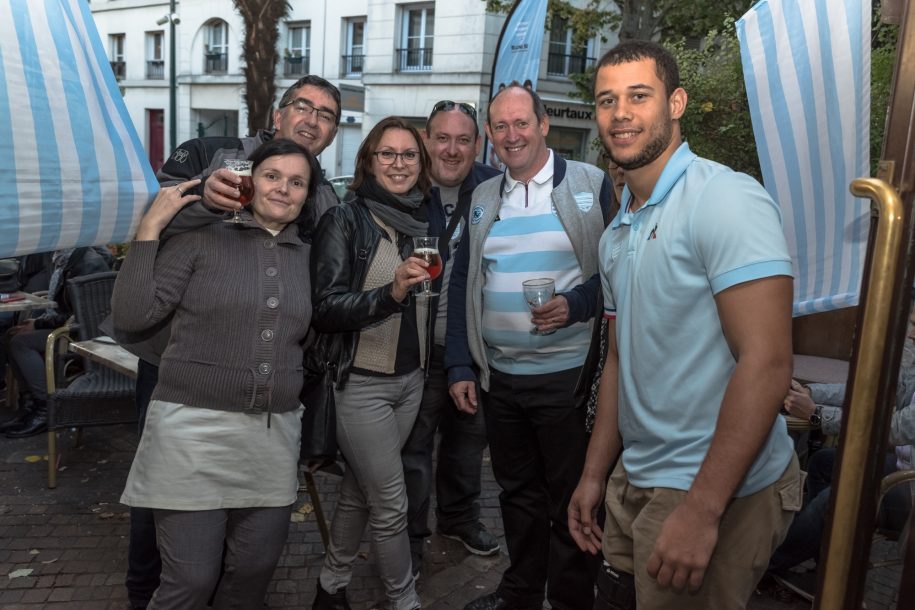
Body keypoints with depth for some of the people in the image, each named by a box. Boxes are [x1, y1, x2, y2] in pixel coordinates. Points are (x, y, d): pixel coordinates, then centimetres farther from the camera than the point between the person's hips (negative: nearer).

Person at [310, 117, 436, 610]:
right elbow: (324, 310, -18)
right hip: (361, 383, -5)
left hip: (411, 379, 5)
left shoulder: (430, 219, 5)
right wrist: (390, 293, -29)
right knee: (390, 504, 3)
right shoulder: (345, 220, -10)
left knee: (359, 491, 17)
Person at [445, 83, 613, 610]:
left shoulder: (592, 185, -4)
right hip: (498, 374, 5)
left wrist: (575, 304, -22)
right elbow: (461, 286, 11)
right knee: (518, 491, 18)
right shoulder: (482, 199, 10)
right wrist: (460, 368, 6)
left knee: (571, 498, 7)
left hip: (567, 373, -4)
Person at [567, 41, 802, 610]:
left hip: (720, 494, -7)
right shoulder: (617, 233, 11)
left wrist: (702, 509, -23)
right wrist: (595, 475, 14)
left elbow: (767, 364, -22)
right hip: (635, 485, 8)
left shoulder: (725, 198, -16)